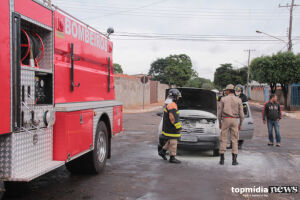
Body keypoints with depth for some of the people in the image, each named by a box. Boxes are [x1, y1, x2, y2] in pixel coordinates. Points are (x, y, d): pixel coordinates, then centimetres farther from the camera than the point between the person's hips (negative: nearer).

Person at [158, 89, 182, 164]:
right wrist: (178, 127, -21)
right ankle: (172, 158, 4)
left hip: (167, 127, 10)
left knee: (171, 141, 20)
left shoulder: (168, 104, 13)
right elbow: (173, 118, -25)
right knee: (173, 142, -3)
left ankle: (163, 151, 25)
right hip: (171, 128, -10)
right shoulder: (172, 105, -21)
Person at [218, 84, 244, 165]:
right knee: (234, 140, 4)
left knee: (223, 139, 4)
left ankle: (222, 159, 3)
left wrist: (219, 123, 10)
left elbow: (219, 113, 0)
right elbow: (241, 114, 1)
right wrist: (240, 124, 10)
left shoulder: (223, 99, 0)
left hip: (225, 120, -1)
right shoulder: (238, 100, 2)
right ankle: (234, 160, 1)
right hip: (234, 120, 1)